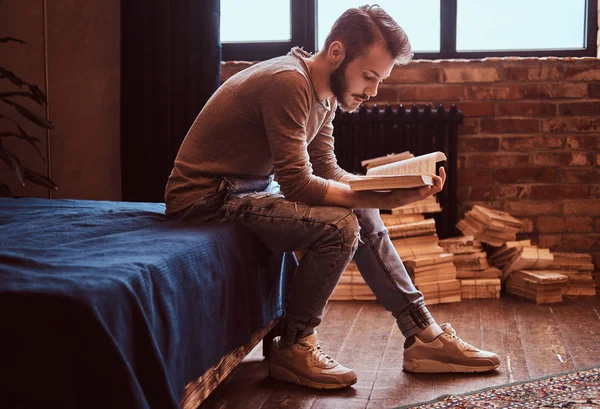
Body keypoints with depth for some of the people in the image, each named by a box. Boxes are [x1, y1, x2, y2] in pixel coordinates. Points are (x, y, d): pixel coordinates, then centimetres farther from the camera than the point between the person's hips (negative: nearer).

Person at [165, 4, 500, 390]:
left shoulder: (324, 94, 5)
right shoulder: (288, 83, -25)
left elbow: (327, 172, 4)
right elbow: (297, 185, -27)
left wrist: (396, 187, -10)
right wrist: (385, 199, -25)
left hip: (254, 187, 10)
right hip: (206, 198, -10)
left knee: (363, 217, 6)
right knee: (338, 226, -23)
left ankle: (424, 336, 10)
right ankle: (293, 348, -6)